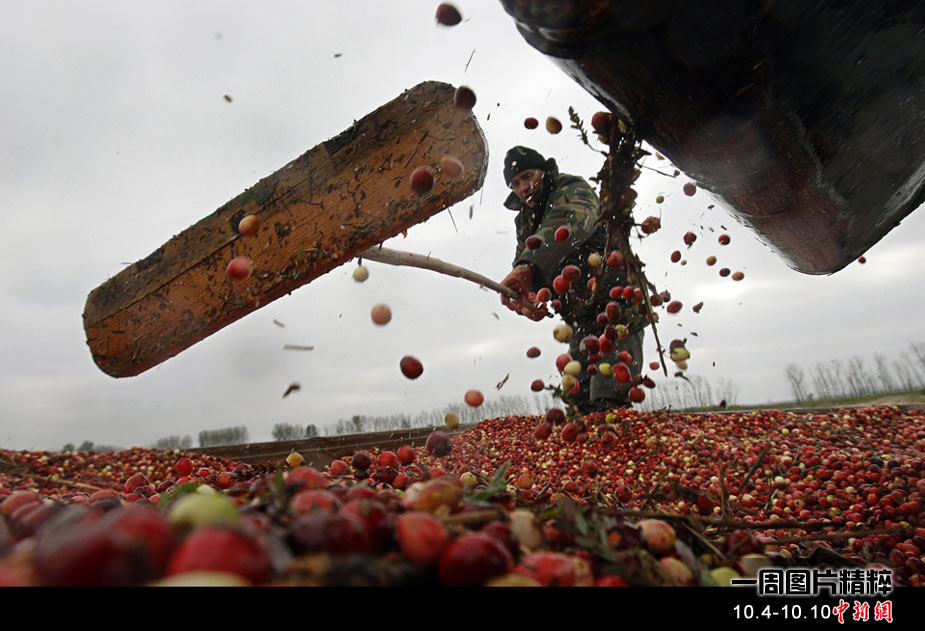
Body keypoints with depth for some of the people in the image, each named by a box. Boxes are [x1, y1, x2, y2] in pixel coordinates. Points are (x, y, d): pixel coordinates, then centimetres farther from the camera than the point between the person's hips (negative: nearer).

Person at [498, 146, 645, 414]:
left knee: (608, 404, -17)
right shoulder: (525, 221, 15)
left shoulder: (573, 191, -8)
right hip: (580, 320, 8)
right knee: (581, 399, 10)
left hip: (616, 304, -8)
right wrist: (527, 296, -23)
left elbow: (568, 224, -33)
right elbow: (522, 260, 3)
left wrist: (528, 265, -51)